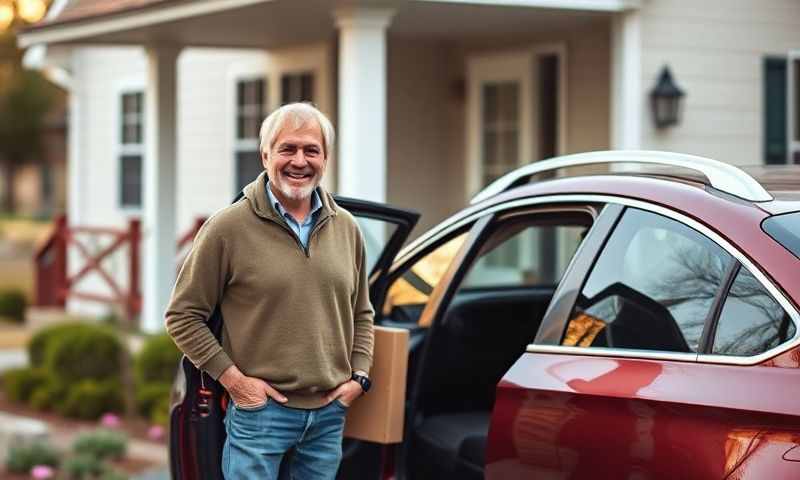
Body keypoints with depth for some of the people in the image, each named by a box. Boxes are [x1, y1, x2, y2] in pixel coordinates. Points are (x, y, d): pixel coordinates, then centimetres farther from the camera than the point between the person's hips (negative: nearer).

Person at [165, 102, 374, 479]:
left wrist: (359, 376, 7)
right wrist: (232, 377, -10)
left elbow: (362, 314, 20)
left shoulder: (346, 228, 9)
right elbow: (182, 316, -4)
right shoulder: (229, 228, -7)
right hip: (260, 410, -5)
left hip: (330, 412, 5)